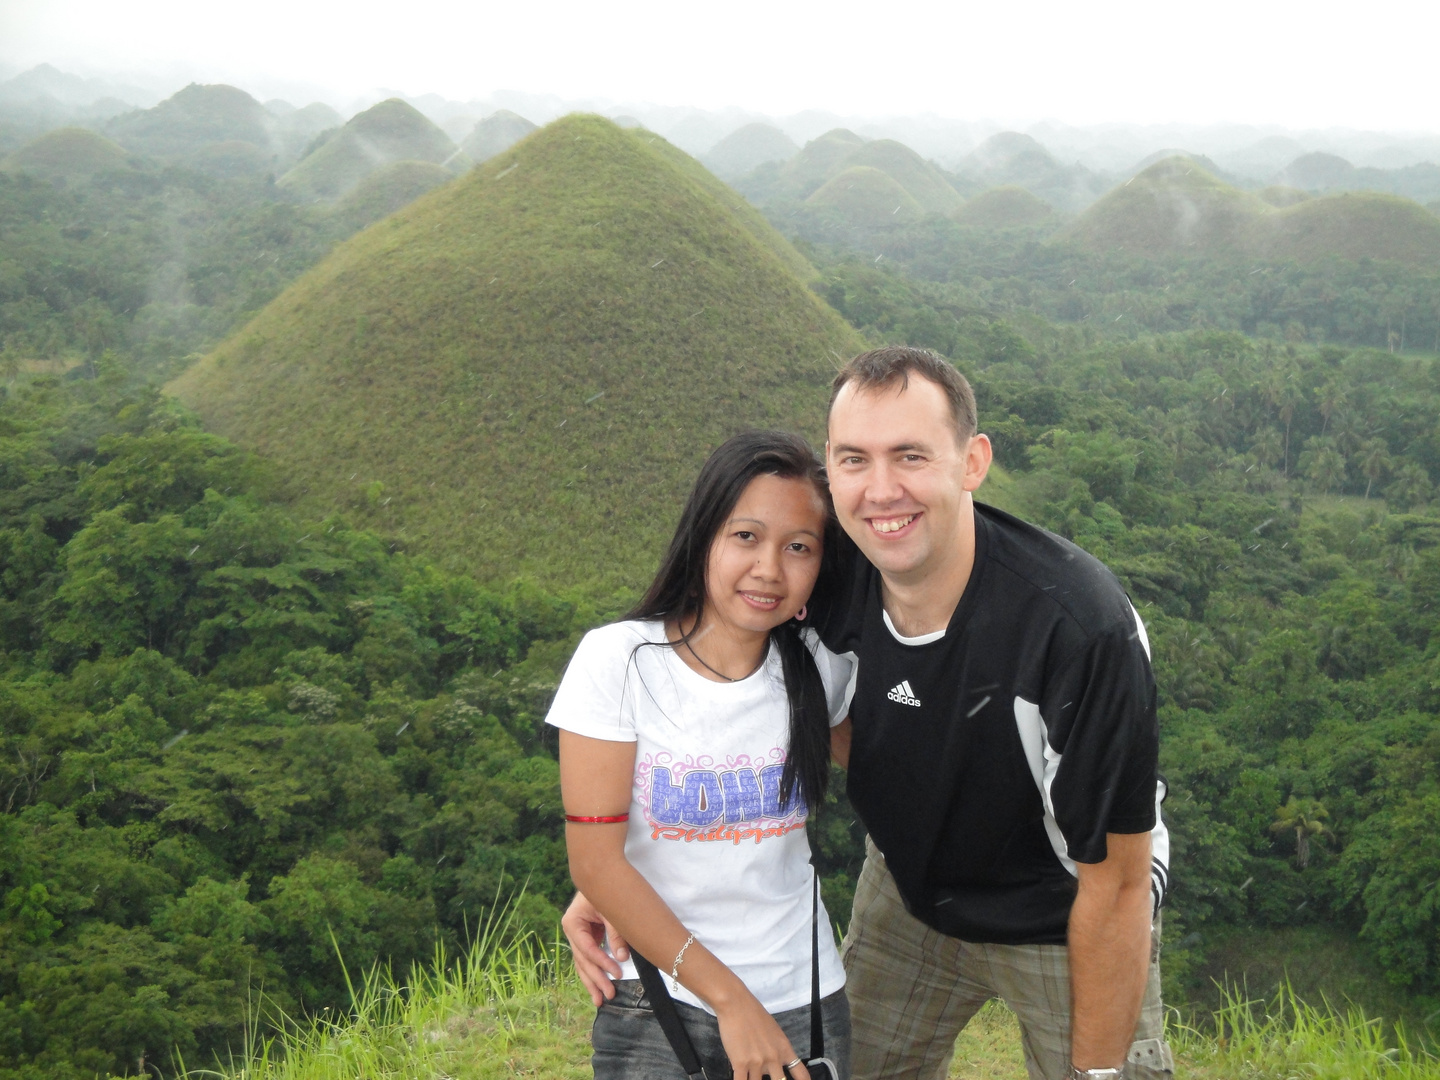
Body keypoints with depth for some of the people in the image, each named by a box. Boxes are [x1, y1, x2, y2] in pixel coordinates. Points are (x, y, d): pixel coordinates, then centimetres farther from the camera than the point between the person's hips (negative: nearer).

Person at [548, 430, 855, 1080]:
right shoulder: (617, 660, -13)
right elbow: (596, 863, -14)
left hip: (803, 997, 3)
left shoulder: (820, 669, -3)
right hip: (655, 1003, -3)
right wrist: (731, 1000, -15)